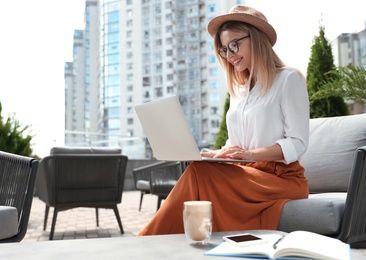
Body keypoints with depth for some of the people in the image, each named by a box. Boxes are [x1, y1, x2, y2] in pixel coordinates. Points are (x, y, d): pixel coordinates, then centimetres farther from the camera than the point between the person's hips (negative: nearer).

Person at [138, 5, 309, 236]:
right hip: (246, 177, 5)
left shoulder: (288, 79, -2)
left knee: (200, 174, -28)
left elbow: (298, 143, -9)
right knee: (199, 172, -27)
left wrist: (250, 154, -23)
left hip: (282, 178, -5)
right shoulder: (239, 88, 18)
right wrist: (215, 154, -4)